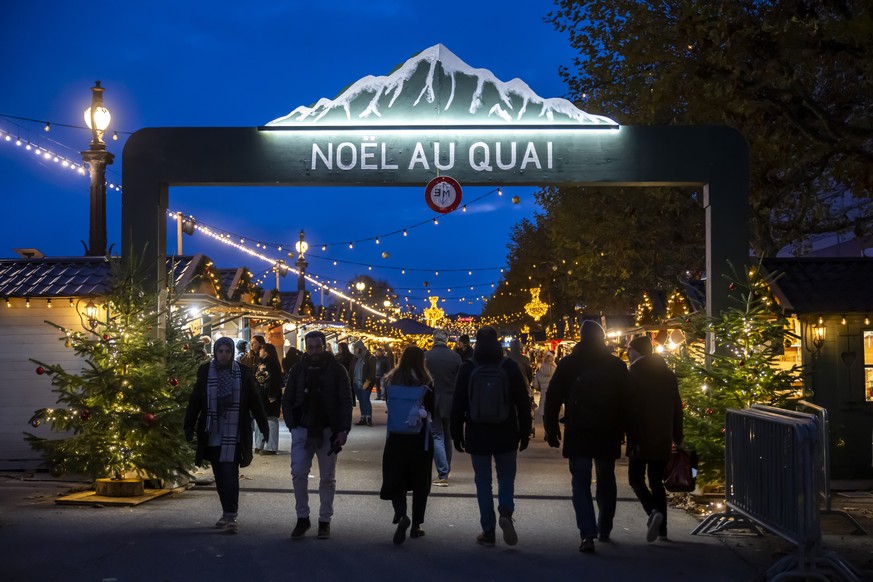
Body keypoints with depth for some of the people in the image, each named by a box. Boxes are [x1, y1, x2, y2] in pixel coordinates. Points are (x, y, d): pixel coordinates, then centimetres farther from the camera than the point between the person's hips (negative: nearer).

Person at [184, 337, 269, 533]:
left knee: (230, 473, -11)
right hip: (212, 434, 3)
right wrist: (189, 426, -1)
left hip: (234, 434, -2)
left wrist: (264, 426, 2)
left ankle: (231, 516, -12)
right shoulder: (205, 372, 3)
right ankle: (227, 513, 22)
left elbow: (255, 401, 3)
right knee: (220, 475, 10)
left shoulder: (243, 373, 1)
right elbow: (195, 401, 4)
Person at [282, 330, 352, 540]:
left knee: (328, 477, 5)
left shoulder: (336, 370, -1)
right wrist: (292, 426, -2)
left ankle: (325, 521, 16)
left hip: (328, 432, -1)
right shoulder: (298, 369, 5)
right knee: (298, 473, -8)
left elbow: (346, 402, -3)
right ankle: (302, 518, 6)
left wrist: (343, 430, -12)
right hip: (303, 430, 1)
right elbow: (287, 400, 9)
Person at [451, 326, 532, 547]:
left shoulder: (467, 369, -2)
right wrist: (524, 433, 8)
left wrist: (457, 434, 6)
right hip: (506, 434, 0)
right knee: (506, 478, 12)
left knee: (483, 482, 7)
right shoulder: (510, 367, -2)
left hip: (477, 435, 0)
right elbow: (523, 402, 0)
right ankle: (506, 513, -14)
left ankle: (488, 531, 7)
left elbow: (458, 404, -1)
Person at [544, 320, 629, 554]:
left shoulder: (568, 364, -2)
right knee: (606, 481, 17)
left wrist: (551, 429, 4)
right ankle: (604, 530, 27)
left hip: (578, 434, -2)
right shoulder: (617, 366, 2)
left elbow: (553, 399, -2)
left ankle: (588, 534, -15)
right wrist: (621, 431, 12)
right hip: (608, 434, 2)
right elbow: (626, 401, 5)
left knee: (581, 483, -1)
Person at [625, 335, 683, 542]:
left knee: (636, 479, 3)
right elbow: (677, 408, 12)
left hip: (640, 440, -5)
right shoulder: (668, 375, 10)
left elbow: (627, 409, -12)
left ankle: (653, 511, -21)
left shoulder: (632, 375, -8)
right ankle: (661, 528, 9)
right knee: (657, 481, 12)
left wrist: (630, 438, -6)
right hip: (663, 440, 6)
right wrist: (677, 437, 17)